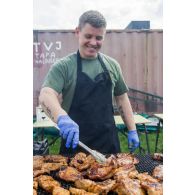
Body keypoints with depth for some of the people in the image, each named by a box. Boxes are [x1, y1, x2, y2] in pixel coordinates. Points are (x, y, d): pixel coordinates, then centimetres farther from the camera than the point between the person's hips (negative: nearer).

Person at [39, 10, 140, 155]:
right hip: (74, 142, -3)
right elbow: (46, 95, -19)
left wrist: (132, 131, 6)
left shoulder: (112, 65, 6)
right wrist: (62, 118, -39)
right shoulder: (63, 66, -6)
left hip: (109, 142, 3)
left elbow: (122, 98, 11)